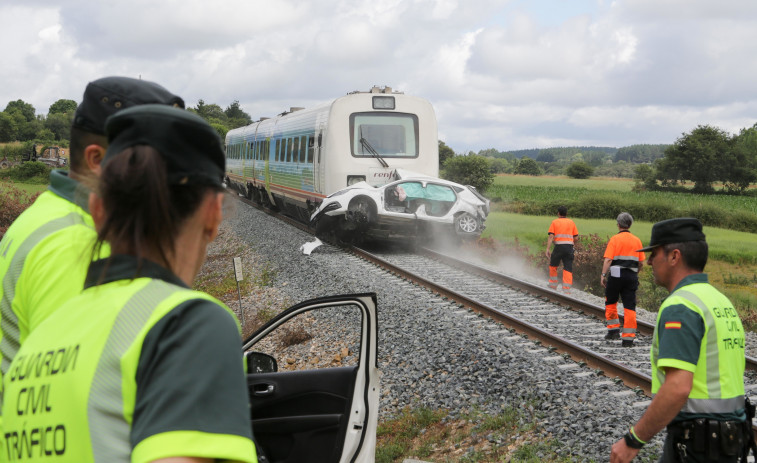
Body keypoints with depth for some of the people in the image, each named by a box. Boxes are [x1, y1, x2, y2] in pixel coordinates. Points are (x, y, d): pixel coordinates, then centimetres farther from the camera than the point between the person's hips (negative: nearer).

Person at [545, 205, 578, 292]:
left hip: (559, 246, -2)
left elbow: (551, 237, -5)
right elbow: (576, 237, 9)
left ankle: (553, 286, 22)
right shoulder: (571, 222, 13)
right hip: (569, 247, 2)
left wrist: (548, 249, -8)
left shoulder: (554, 222, 6)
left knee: (553, 266, 17)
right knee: (568, 269, 2)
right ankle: (566, 289, -5)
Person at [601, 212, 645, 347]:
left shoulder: (615, 239, -4)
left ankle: (613, 330, 15)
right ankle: (628, 338, -1)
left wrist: (603, 275, -8)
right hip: (631, 276, 3)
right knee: (630, 307, 2)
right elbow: (641, 262, 9)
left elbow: (608, 259, -12)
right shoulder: (636, 241, 9)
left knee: (610, 302, 16)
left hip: (616, 275, -3)